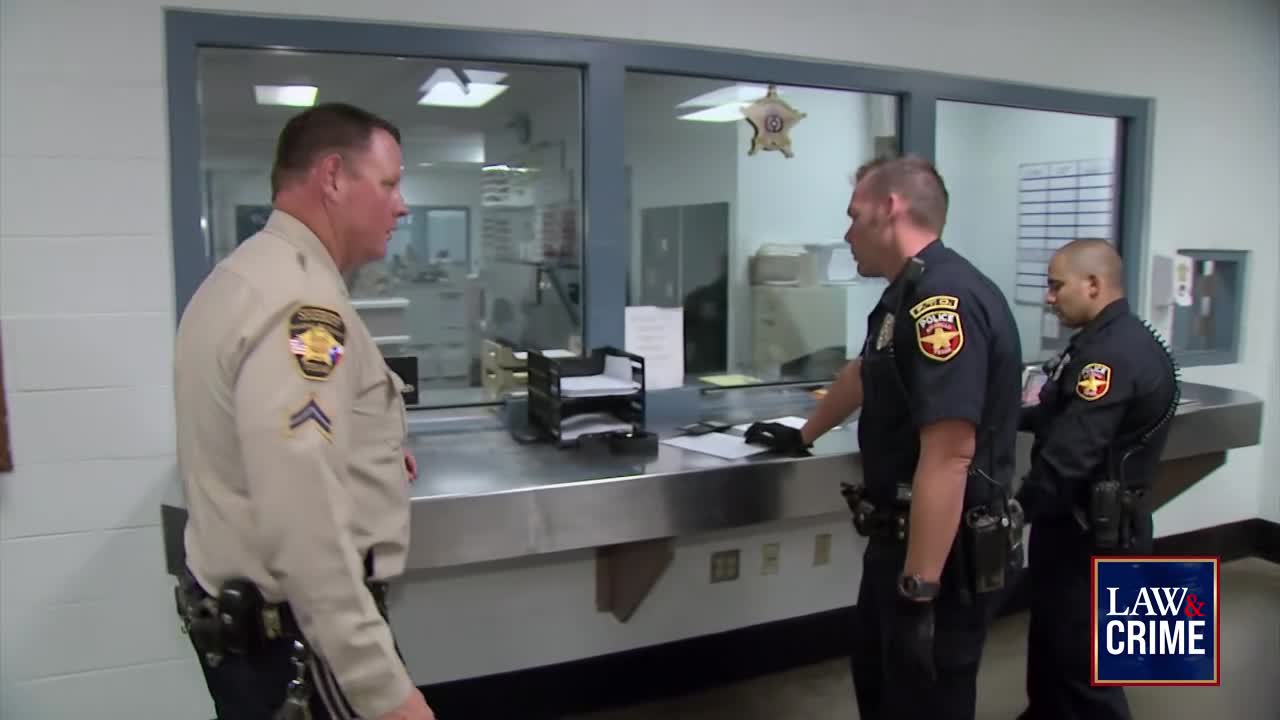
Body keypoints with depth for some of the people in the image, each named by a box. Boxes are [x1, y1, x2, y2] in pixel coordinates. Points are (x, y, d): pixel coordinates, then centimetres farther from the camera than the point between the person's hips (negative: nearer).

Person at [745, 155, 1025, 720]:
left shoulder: (944, 299, -24)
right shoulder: (910, 294, 10)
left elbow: (948, 457, -30)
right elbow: (863, 376, 27)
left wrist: (919, 589, -29)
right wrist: (803, 436, 40)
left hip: (942, 556, -10)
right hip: (901, 539, 10)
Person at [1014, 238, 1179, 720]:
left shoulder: (1113, 354, -25)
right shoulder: (1111, 341, 11)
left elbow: (1069, 455, -28)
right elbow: (1062, 418, 18)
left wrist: (1016, 510, -17)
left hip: (1091, 533, -10)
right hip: (1083, 523, 10)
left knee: (1081, 660, 3)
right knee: (1054, 642, 23)